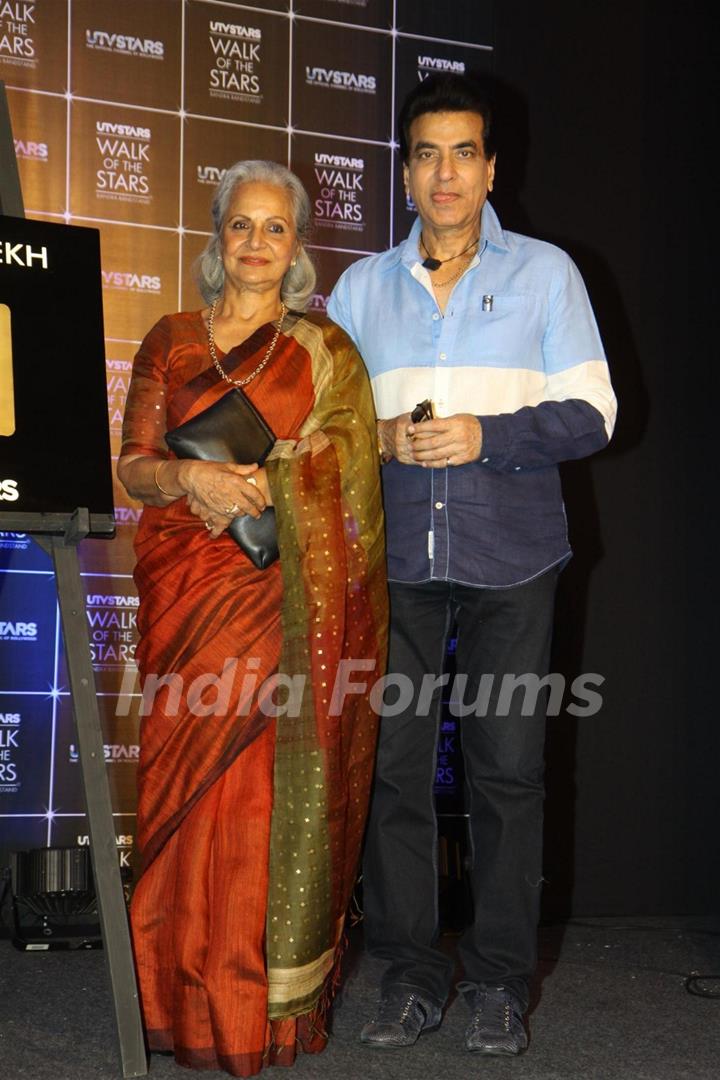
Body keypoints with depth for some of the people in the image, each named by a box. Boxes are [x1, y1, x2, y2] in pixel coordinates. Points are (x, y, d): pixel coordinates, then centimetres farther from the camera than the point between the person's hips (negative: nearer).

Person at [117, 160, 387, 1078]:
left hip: (285, 594, -2)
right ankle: (189, 1003, 11)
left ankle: (271, 1004, 5)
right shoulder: (170, 342, 12)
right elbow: (132, 466, 7)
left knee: (272, 791, -5)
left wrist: (244, 487, -10)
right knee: (187, 786, 1)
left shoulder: (325, 351, 8)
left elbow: (339, 477, 2)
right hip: (185, 590, 2)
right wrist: (192, 478, -13)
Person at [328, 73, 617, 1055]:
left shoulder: (545, 272, 6)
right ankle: (410, 975, 12)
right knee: (392, 763, 0)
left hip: (509, 560, -2)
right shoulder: (362, 286, 13)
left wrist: (484, 435, -14)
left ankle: (500, 983, 11)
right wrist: (381, 440, -8)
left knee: (508, 769, -1)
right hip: (394, 559, 2)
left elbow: (590, 413, 0)